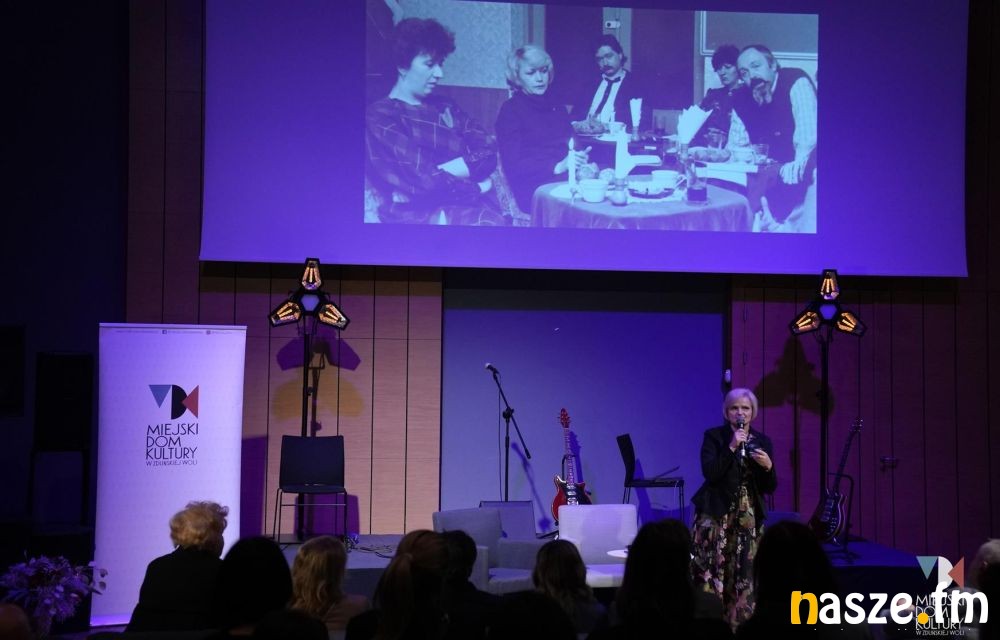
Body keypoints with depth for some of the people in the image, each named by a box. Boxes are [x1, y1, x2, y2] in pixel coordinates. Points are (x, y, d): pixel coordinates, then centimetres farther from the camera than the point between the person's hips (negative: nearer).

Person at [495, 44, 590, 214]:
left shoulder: (557, 108, 24)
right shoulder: (510, 111, 4)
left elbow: (574, 147, 18)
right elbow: (513, 165, -6)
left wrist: (584, 163, -7)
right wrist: (558, 167, -19)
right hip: (537, 192, -6)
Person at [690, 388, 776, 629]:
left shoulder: (762, 441, 9)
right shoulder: (714, 436, -1)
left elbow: (770, 487, 8)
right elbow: (709, 472, -15)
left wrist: (768, 467, -11)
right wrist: (731, 447, -19)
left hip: (749, 518, 4)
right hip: (716, 514, -3)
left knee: (744, 577, 2)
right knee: (711, 573, -9)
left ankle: (739, 626, 9)